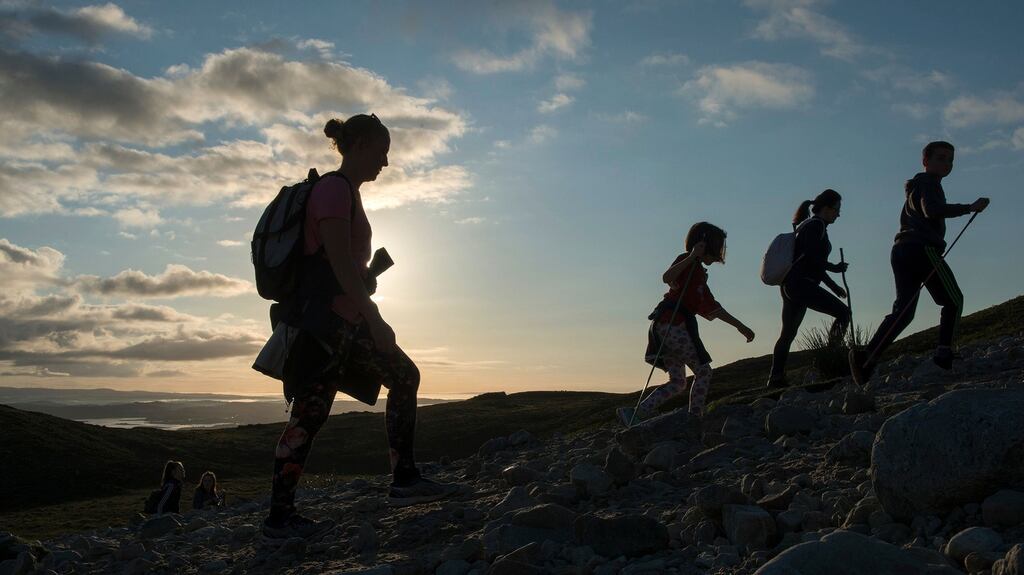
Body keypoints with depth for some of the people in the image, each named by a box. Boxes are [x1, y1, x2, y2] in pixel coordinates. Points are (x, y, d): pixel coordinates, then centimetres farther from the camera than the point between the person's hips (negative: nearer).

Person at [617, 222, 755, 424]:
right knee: (703, 372, -2)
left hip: (665, 327, 9)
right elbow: (667, 277, -24)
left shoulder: (698, 272, 27)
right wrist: (693, 256, -22)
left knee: (678, 382, 7)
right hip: (674, 324, -9)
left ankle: (636, 414, 0)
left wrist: (740, 326, 29)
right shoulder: (686, 261, -1)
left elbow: (713, 308, 30)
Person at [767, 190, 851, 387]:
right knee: (843, 312, -11)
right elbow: (811, 256, -18)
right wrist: (835, 268, -4)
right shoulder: (816, 225, -6)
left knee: (788, 333, 10)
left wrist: (834, 287, 26)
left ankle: (775, 378, 10)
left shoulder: (810, 226, 25)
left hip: (791, 285, 11)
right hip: (801, 284, -11)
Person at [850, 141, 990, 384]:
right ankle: (944, 355, -9)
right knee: (953, 300, 0)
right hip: (922, 248, -9)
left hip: (902, 250, 9)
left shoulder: (915, 187, 31)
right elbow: (932, 210, -19)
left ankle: (868, 355, -15)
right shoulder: (928, 182, 0)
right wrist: (969, 207, -19)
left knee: (904, 310, 1)